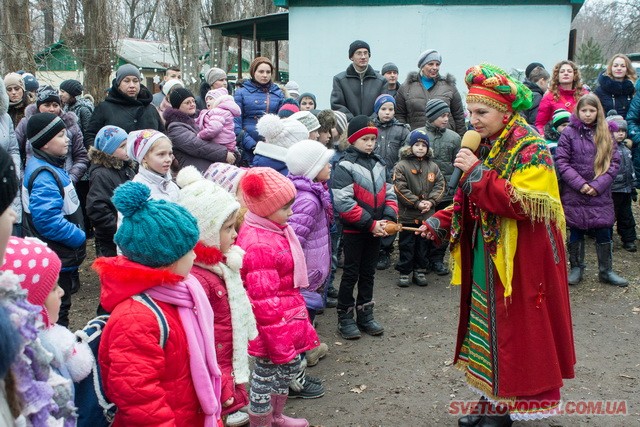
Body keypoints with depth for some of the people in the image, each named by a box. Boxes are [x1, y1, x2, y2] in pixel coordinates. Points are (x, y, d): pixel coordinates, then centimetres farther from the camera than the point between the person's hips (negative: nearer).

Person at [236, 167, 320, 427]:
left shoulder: (271, 229, 3)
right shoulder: (260, 246, -29)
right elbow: (264, 302, -27)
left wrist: (298, 314, 25)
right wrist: (279, 343, -21)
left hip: (287, 316, 11)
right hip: (274, 325, -11)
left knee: (290, 365, 26)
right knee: (266, 376, 8)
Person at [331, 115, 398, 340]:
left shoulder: (379, 164, 8)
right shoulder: (345, 166, -12)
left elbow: (390, 194, 9)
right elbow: (343, 203, -20)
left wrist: (388, 219, -9)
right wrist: (370, 223, -20)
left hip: (375, 230, 6)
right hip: (354, 230, -6)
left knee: (368, 273, 15)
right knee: (351, 274, 4)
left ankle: (365, 316, 27)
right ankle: (345, 318, 16)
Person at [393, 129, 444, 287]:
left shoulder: (433, 166, 7)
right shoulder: (402, 166, -7)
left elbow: (440, 185, 4)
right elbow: (400, 188, -14)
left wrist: (431, 201, -12)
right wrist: (417, 203, -16)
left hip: (427, 215, 4)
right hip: (407, 214, -4)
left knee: (423, 244, 13)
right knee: (406, 244, 5)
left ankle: (420, 271, 24)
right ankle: (404, 272, 14)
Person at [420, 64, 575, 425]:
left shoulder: (530, 149, -14)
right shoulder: (486, 146, 10)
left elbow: (523, 204, -26)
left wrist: (478, 172, -25)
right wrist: (442, 222, 3)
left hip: (519, 259, -8)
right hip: (486, 258, 8)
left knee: (512, 330, 1)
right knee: (487, 327, 14)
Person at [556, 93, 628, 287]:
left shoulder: (605, 133, 5)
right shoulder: (569, 133, -2)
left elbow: (615, 162, 2)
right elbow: (561, 161, -7)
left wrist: (599, 184, -11)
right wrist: (580, 184, -15)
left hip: (601, 194, 2)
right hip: (574, 193, -2)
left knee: (603, 232, 6)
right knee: (576, 233, 8)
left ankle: (606, 271, 19)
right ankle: (576, 268, 22)